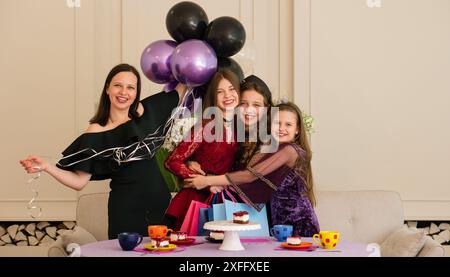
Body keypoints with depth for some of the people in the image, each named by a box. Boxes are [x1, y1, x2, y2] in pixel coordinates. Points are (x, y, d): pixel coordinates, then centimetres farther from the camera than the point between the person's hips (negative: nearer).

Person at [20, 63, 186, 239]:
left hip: (161, 203, 4)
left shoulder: (145, 112, 4)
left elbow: (183, 88, 16)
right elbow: (79, 182, -7)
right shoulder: (96, 133, -5)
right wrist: (47, 167, -19)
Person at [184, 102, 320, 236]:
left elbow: (251, 175, -17)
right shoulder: (271, 152, 13)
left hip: (299, 225, -7)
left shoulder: (290, 150, -15)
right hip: (279, 222, 7)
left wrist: (208, 181, -15)